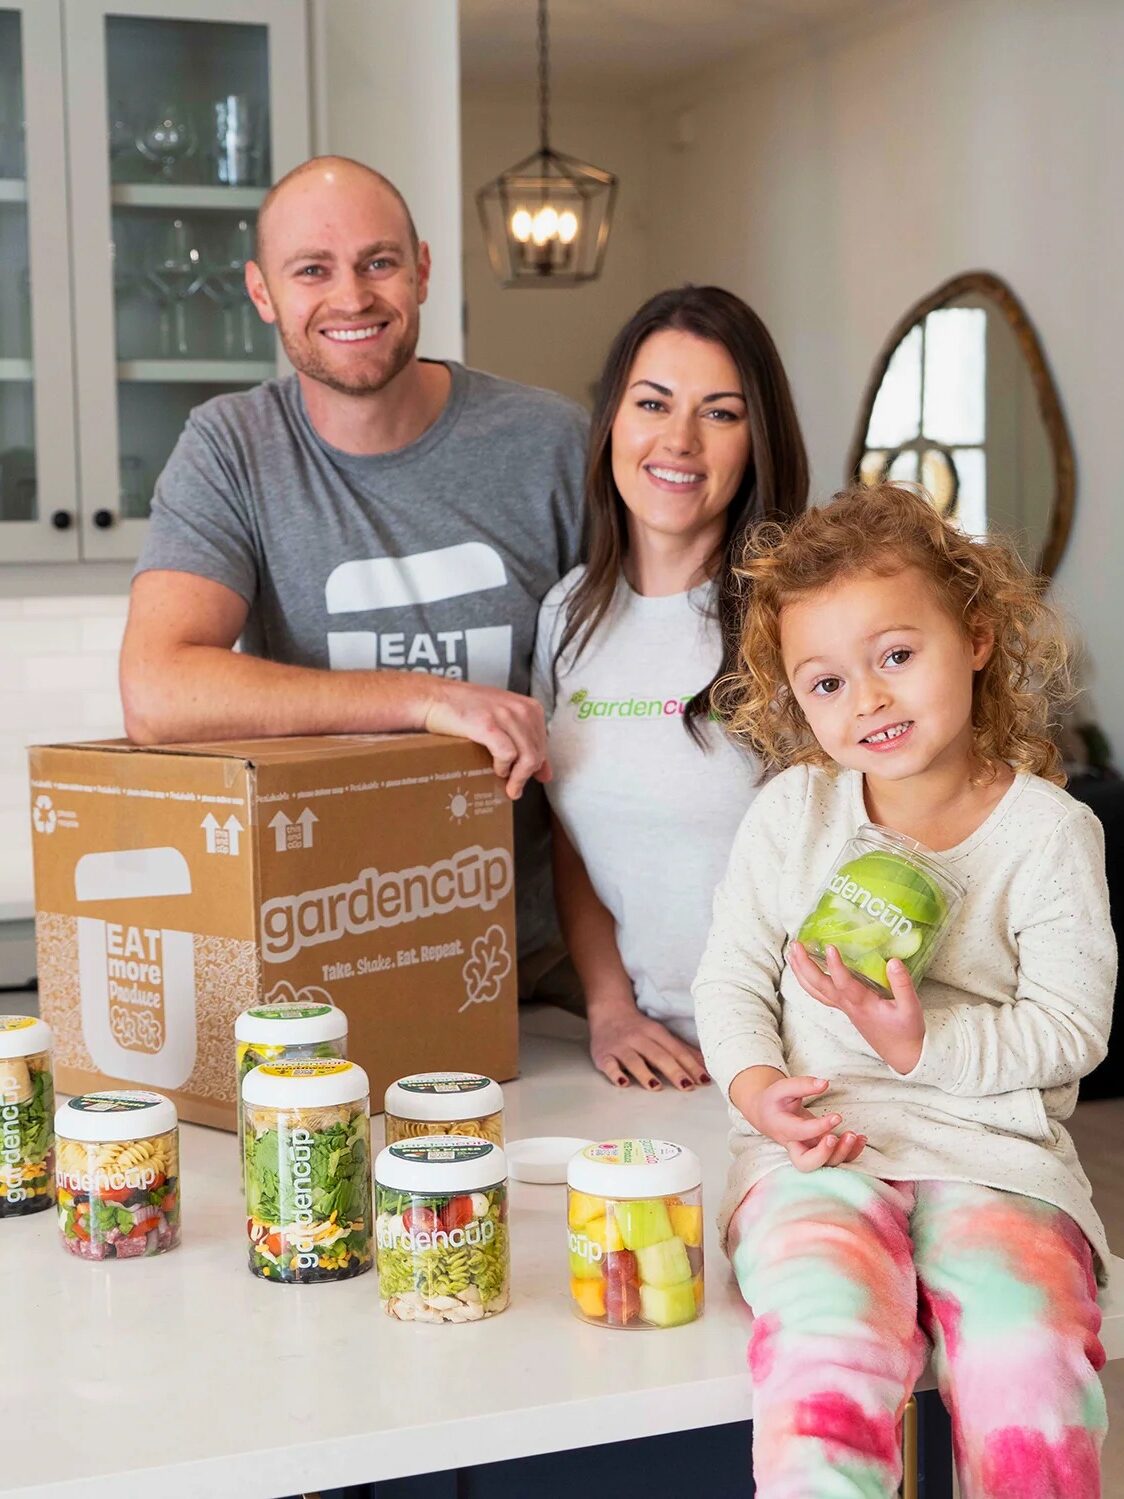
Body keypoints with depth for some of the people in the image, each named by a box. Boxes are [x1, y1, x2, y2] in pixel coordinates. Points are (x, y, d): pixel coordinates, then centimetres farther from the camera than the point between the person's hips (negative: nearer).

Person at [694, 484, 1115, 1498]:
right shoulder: (791, 814, 9)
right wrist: (757, 1084, -9)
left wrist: (929, 1047, -14)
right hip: (822, 1145, 1)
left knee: (1025, 1362, -27)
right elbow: (732, 977, 10)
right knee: (826, 1353, -29)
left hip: (994, 1153, 0)